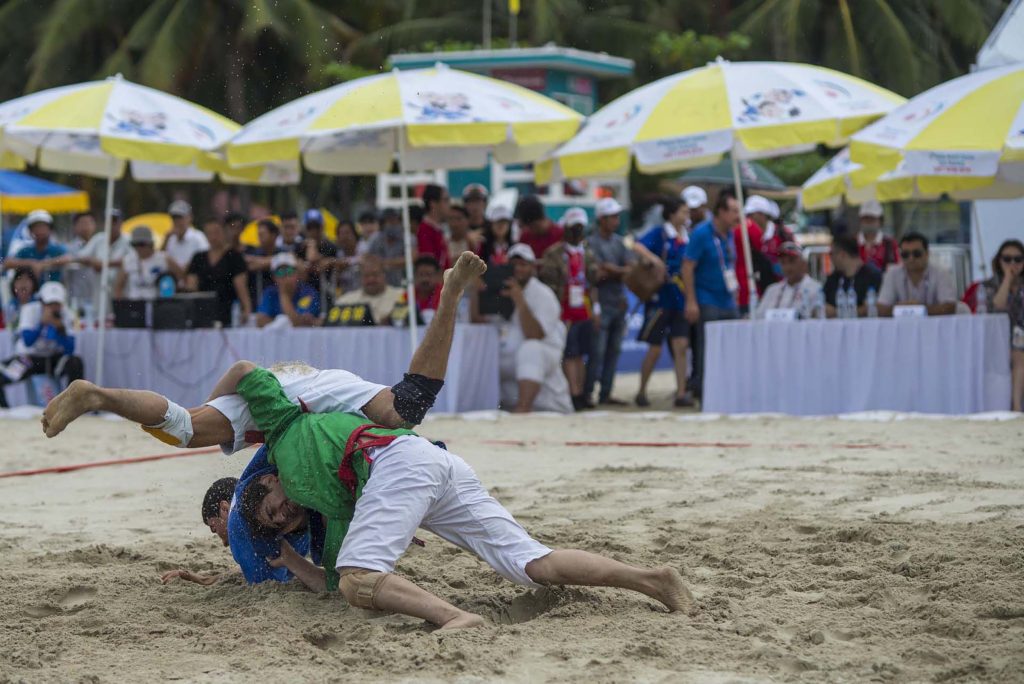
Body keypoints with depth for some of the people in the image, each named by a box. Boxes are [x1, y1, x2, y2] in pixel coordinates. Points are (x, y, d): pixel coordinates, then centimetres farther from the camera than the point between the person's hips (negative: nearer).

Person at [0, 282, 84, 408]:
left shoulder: (65, 315, -10)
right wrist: (43, 323, -39)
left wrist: (61, 330, -31)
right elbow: (28, 342, -29)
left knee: (76, 363, -27)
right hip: (28, 358, -2)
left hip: (53, 358, 2)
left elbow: (69, 350, -15)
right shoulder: (30, 310, -16)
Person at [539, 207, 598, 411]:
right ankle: (575, 394, -11)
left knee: (580, 355, 7)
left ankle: (581, 394, 10)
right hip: (564, 312, -5)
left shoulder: (588, 254, 15)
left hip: (584, 312, 5)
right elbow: (547, 282, -6)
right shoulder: (554, 254, -4)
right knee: (569, 355, -8)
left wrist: (596, 310, 15)